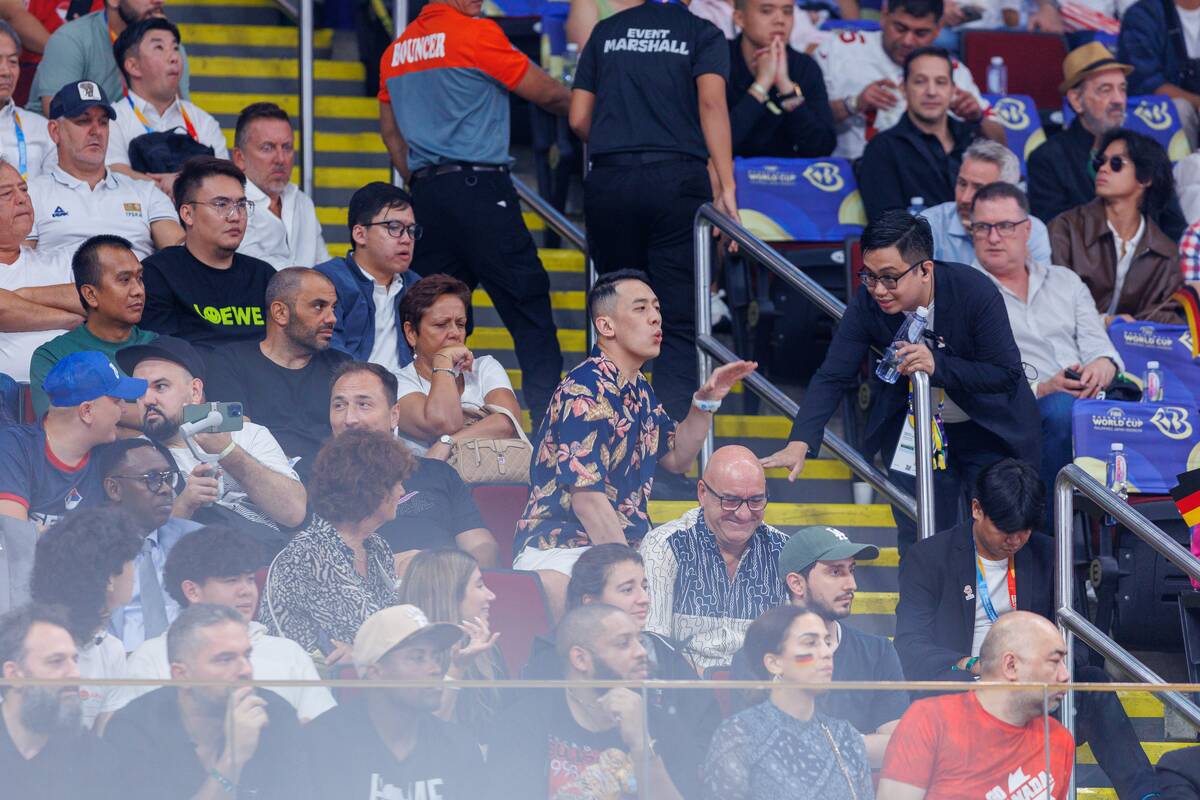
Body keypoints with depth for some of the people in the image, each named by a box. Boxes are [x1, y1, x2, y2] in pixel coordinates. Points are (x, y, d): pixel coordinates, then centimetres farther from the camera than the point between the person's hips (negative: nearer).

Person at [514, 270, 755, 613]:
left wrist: (706, 400, 16)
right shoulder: (585, 392, -15)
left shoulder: (638, 389, 16)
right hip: (562, 551, -10)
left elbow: (675, 457, 32)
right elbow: (587, 499, -20)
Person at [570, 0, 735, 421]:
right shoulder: (702, 35, 6)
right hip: (678, 179, -3)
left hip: (608, 181, 3)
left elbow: (578, 119, 13)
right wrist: (726, 188, -15)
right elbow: (711, 102, -11)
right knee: (678, 323, -3)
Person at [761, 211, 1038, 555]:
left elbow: (1007, 373, -24)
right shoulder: (867, 304, -20)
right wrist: (800, 443, -32)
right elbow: (833, 377, -17)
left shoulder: (975, 292, -28)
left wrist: (937, 366, -38)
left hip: (989, 431, -2)